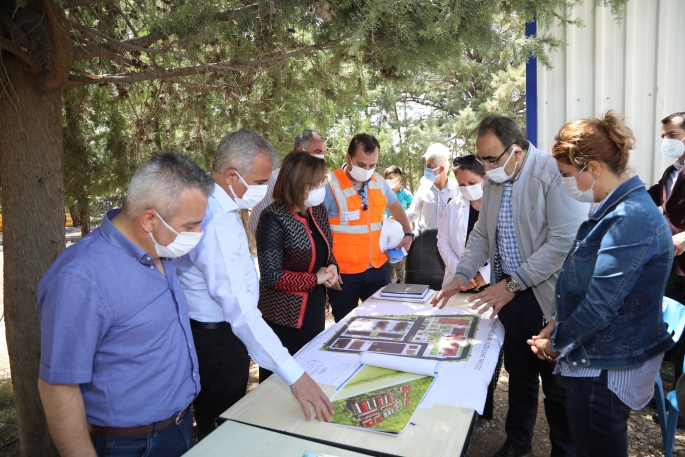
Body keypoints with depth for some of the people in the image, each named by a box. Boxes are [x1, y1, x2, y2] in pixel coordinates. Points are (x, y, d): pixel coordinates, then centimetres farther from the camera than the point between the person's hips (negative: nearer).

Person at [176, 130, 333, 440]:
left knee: (224, 421, 27)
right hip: (217, 340, -9)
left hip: (218, 332, 9)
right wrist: (294, 375, -39)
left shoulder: (213, 206, 1)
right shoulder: (217, 223, -31)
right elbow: (241, 310, -38)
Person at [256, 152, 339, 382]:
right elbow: (272, 276, -23)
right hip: (284, 317, -7)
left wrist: (333, 267, -7)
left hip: (315, 309, 7)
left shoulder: (318, 210, 1)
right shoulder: (274, 219, -21)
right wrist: (315, 279, -18)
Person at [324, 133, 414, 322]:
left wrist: (408, 233, 17)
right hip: (343, 273, -5)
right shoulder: (330, 186, -17)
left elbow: (394, 205, 23)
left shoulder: (379, 182, 1)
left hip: (378, 268, 5)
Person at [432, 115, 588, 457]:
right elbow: (482, 234, 13)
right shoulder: (494, 179, 6)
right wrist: (461, 276, 1)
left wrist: (513, 284, -20)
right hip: (508, 294, 6)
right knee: (518, 373, 20)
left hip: (548, 296, -6)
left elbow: (564, 240, -23)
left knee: (557, 383, 8)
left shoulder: (554, 173, -18)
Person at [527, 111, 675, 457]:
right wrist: (557, 325, 5)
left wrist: (556, 341, -10)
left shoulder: (630, 219, -25)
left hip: (608, 372, -9)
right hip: (595, 362, 9)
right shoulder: (615, 210, 8)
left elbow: (600, 303, -25)